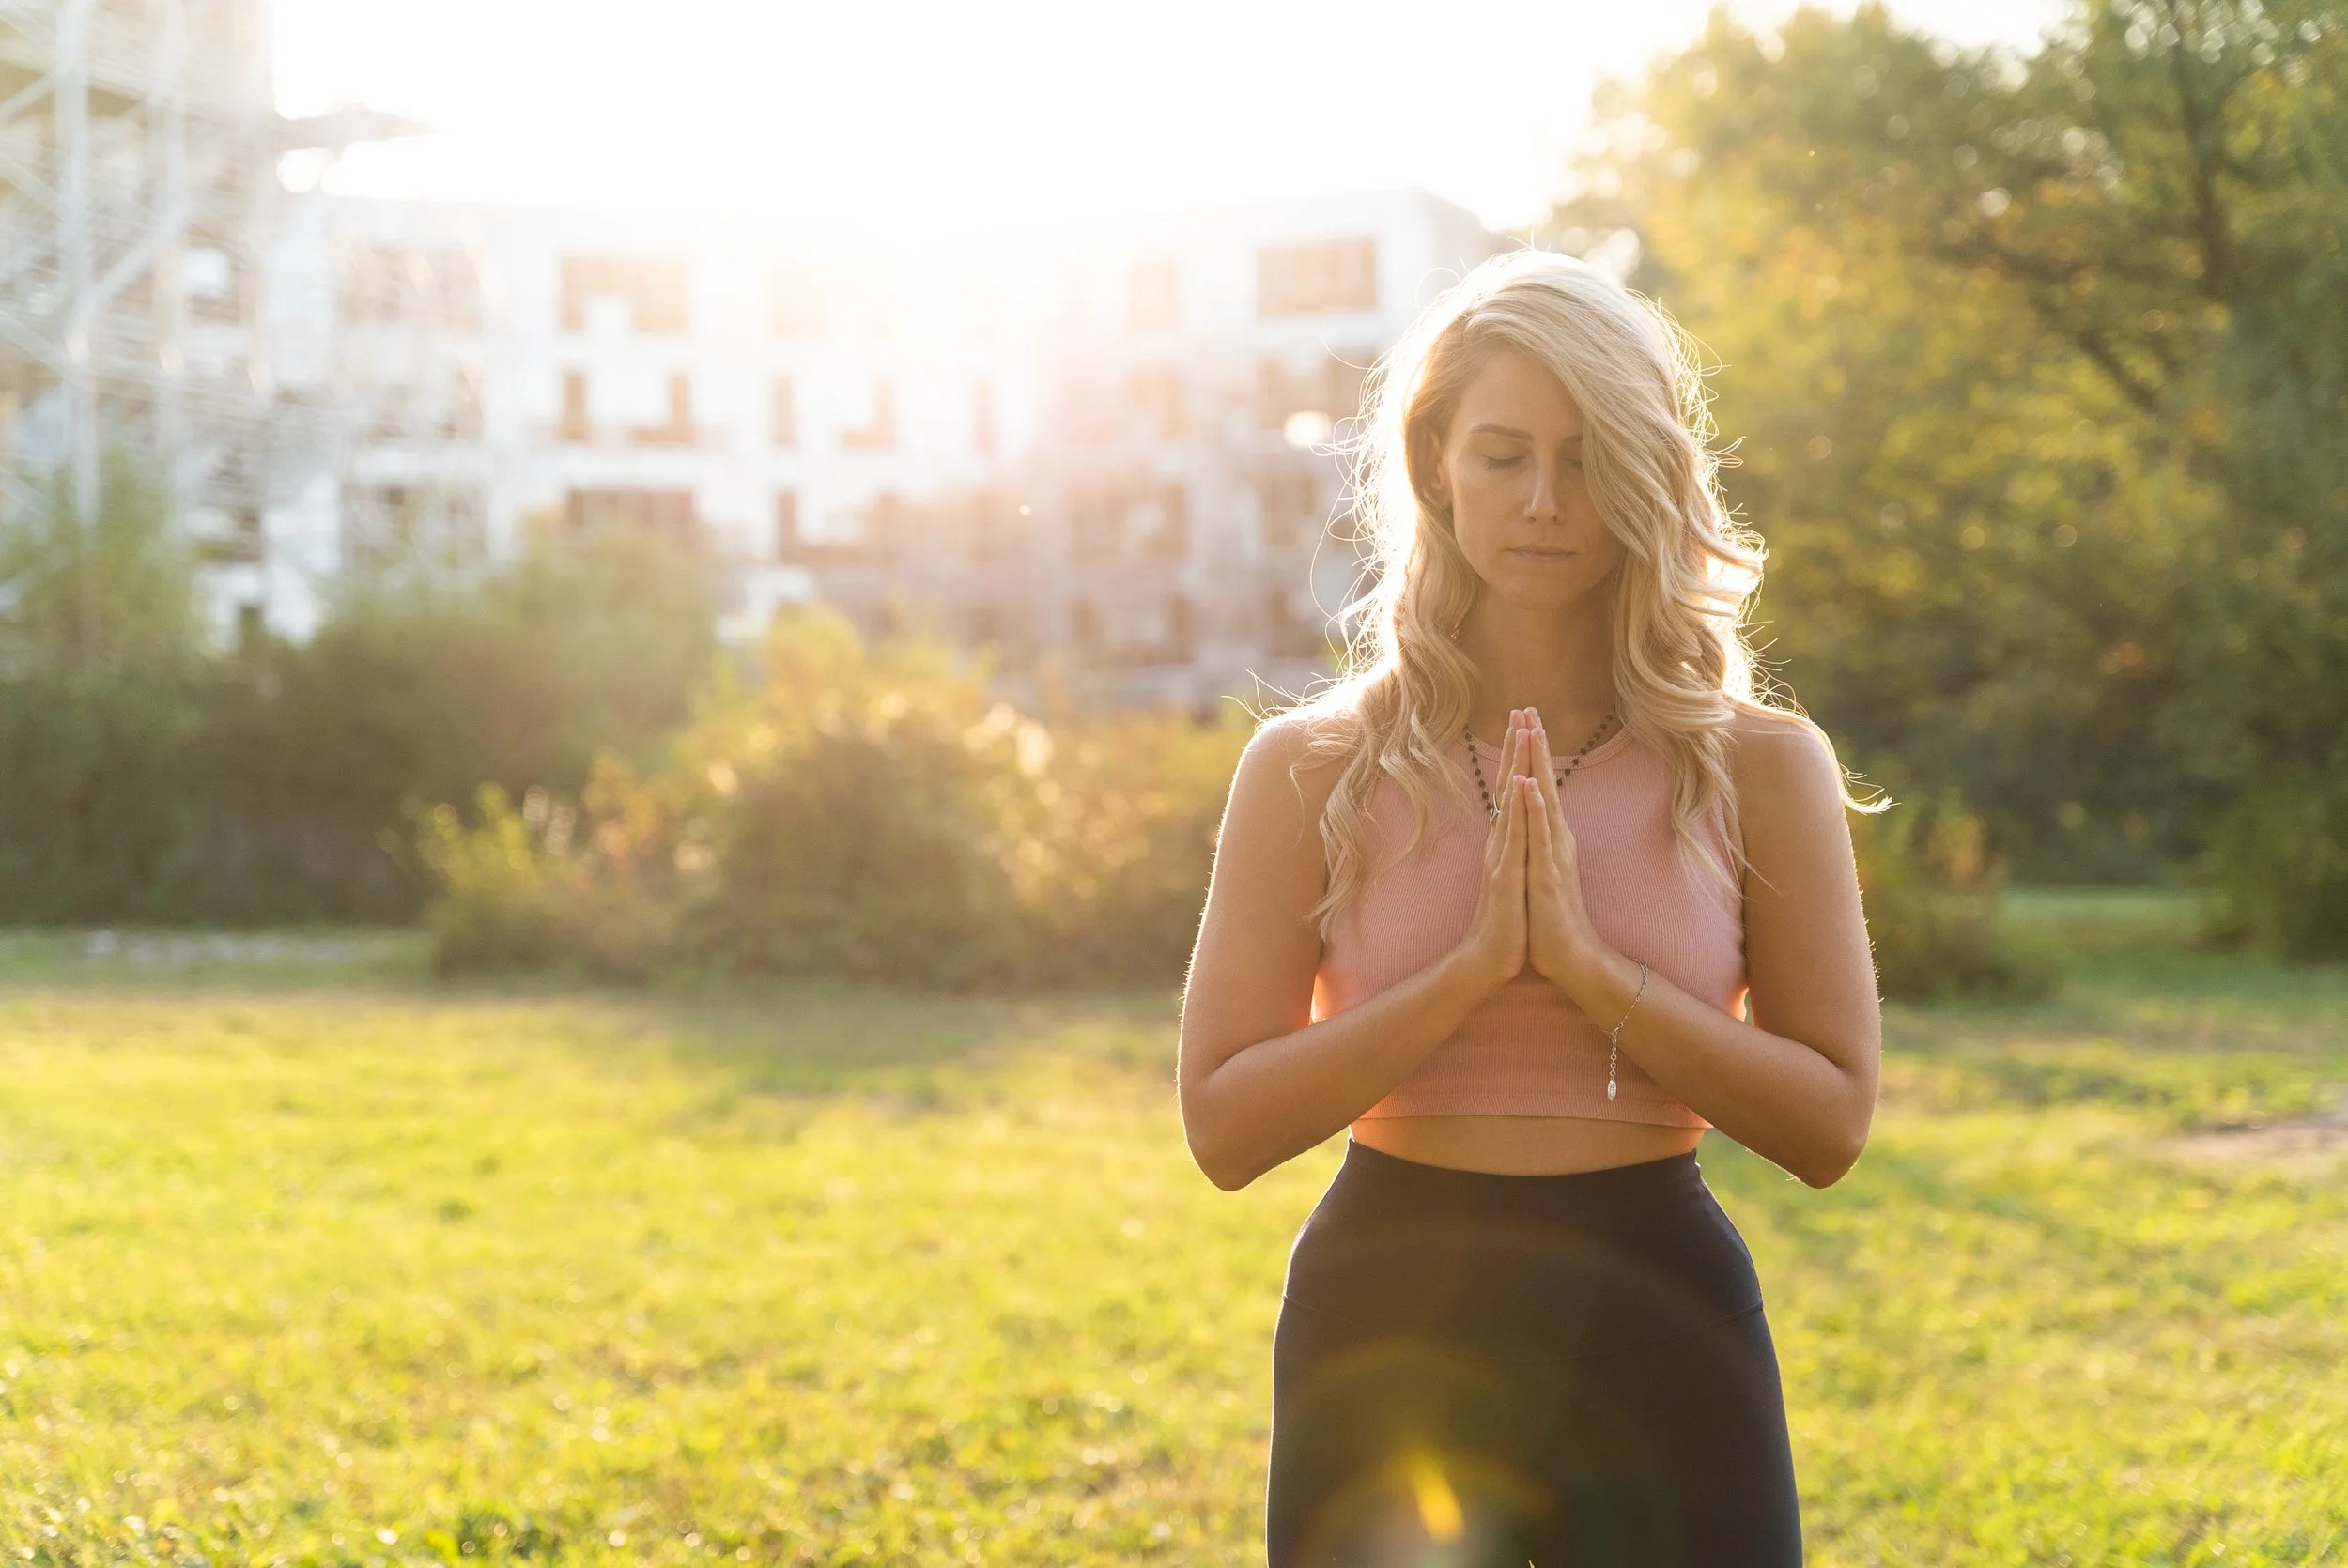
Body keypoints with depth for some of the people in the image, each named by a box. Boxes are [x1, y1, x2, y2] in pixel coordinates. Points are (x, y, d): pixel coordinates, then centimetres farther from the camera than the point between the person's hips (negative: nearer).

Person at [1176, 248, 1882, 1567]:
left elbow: (1831, 1121, -4)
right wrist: (1473, 968, -17)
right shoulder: (1314, 769, -1)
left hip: (1663, 1329, 0)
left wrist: (1592, 966, -16)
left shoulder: (1759, 767, 0)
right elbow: (1223, 1125, -7)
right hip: (1387, 1326, 0)